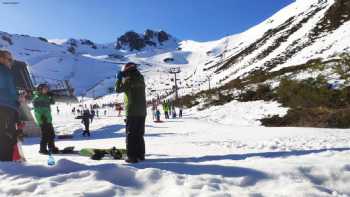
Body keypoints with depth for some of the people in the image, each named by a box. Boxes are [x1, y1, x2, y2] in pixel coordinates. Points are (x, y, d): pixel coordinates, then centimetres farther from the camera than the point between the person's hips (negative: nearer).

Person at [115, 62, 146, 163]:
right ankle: (140, 155, 19)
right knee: (139, 134, 14)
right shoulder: (141, 79, 10)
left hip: (132, 111, -7)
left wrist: (119, 78, 10)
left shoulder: (129, 80, -11)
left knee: (131, 134, 0)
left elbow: (118, 89, -3)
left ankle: (132, 156, 1)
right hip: (142, 111, 7)